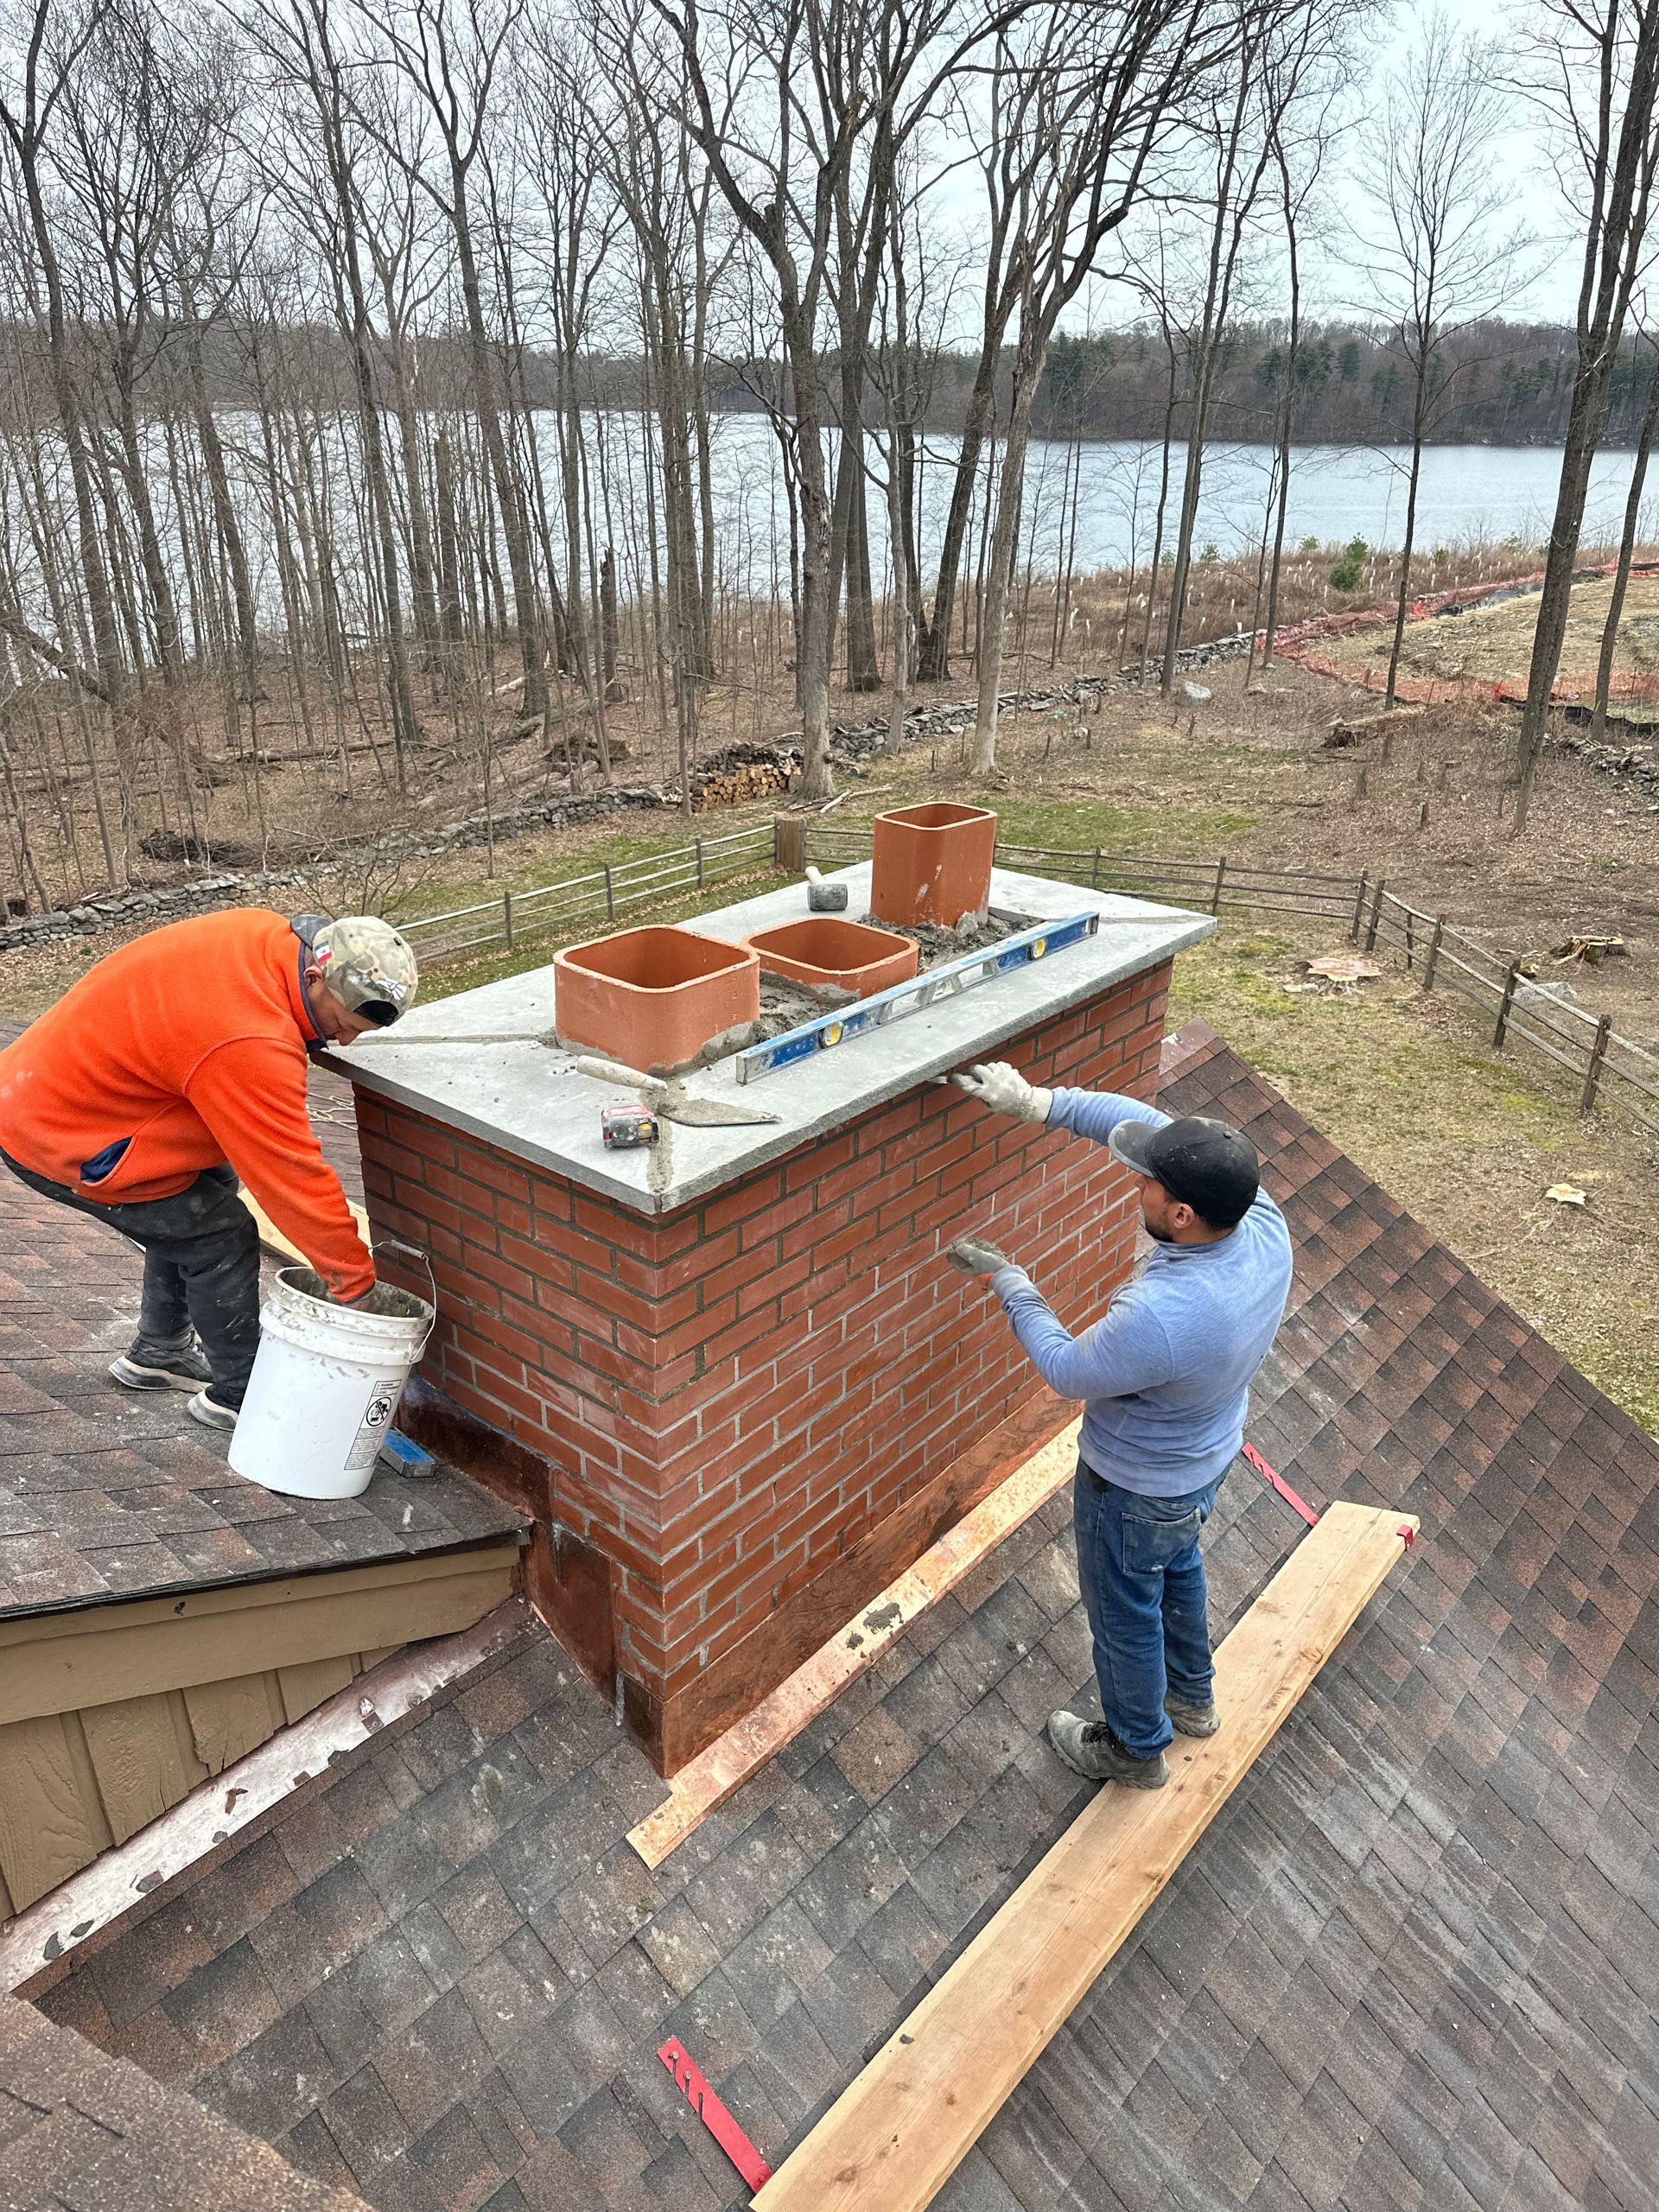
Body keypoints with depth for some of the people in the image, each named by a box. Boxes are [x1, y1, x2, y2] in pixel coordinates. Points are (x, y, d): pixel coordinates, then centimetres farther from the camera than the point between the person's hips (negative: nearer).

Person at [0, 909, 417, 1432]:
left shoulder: (266, 934, -10)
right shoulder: (249, 1045, -35)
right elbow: (293, 1177, -29)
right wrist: (356, 1285, -21)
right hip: (62, 1140, -9)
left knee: (198, 1200, 19)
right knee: (221, 1239, -5)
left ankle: (158, 1353, 35)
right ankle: (238, 1394, 11)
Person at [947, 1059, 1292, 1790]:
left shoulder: (1159, 1317, -45)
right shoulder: (1261, 1218, -24)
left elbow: (1068, 1371, -23)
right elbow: (1149, 1123, -14)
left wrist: (1007, 1281, -13)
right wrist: (1040, 1102, -19)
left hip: (1138, 1487, -7)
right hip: (1207, 1455, 7)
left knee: (1125, 1614, 22)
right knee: (1178, 1566, 35)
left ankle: (1136, 1749, 50)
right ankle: (1193, 1696, 61)